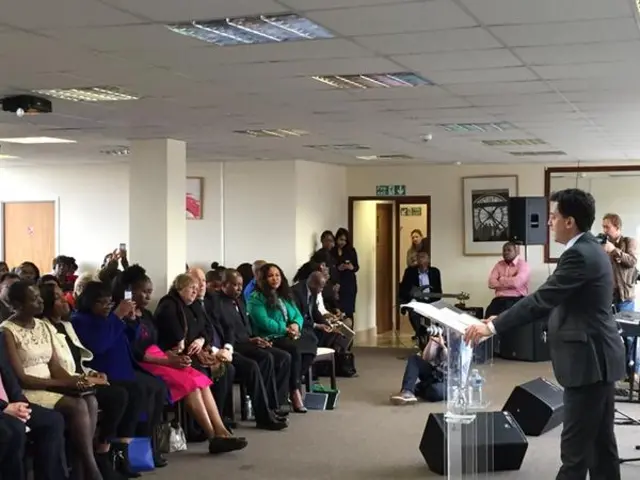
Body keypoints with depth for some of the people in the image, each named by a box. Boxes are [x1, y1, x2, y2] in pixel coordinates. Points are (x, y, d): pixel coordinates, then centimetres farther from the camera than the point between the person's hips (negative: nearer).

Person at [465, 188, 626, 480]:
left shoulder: (579, 255, -18)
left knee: (575, 444, -4)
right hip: (597, 357, 10)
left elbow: (542, 299, -23)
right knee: (600, 440, 14)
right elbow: (552, 300, 17)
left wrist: (494, 327, -19)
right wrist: (503, 319, 11)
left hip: (589, 360, -10)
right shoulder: (588, 250, 14)